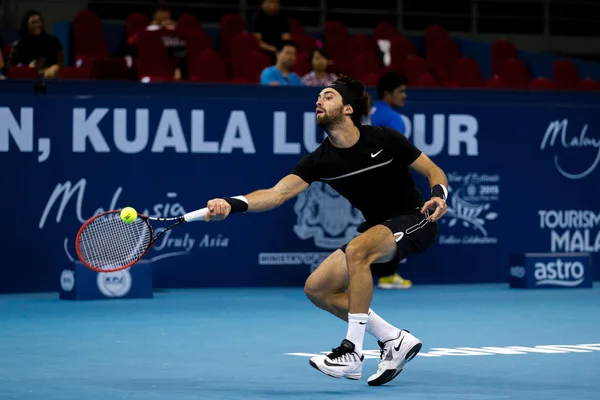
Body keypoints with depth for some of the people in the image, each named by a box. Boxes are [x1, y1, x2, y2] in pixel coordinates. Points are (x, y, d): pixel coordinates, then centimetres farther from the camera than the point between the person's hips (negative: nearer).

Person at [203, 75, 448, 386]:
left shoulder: (383, 139, -17)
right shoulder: (320, 160, -7)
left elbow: (434, 172, -7)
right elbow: (277, 193, -19)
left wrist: (438, 195, -29)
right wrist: (231, 204, -35)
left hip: (415, 221, -6)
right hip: (377, 230, 6)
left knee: (357, 250, -34)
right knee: (317, 288, -5)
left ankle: (352, 351, -28)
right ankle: (395, 340, 3)